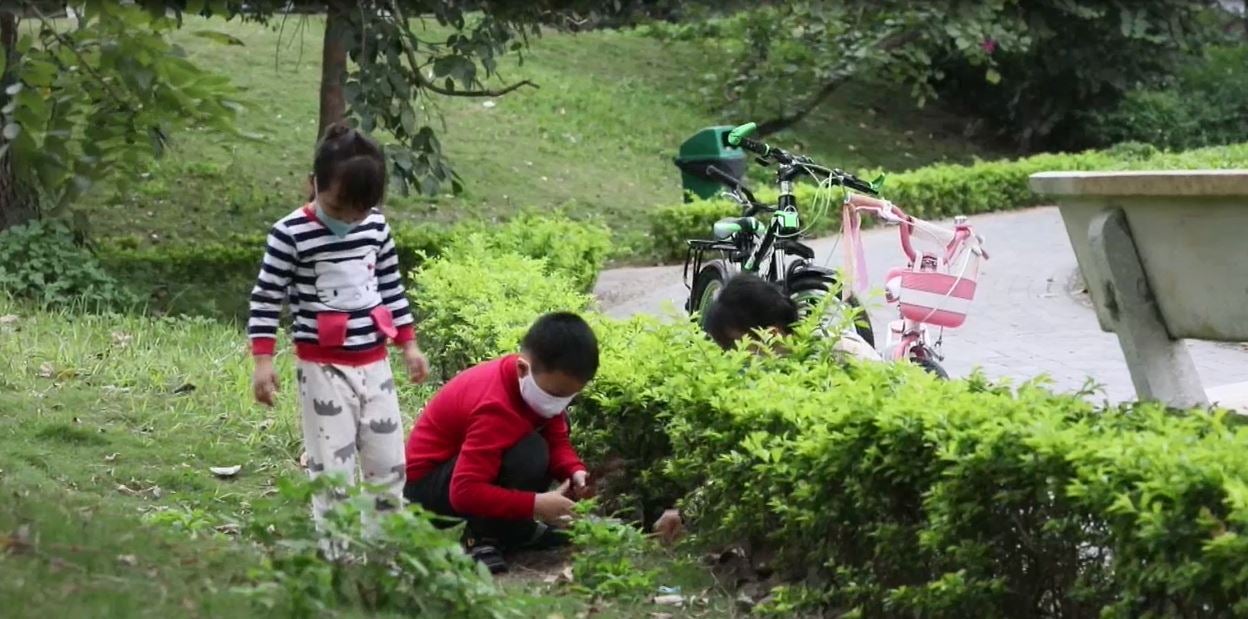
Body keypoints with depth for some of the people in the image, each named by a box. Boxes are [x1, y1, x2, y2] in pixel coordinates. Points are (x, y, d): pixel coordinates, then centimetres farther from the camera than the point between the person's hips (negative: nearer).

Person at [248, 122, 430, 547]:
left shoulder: (376, 226, 3)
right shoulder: (291, 234, -13)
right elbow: (266, 298, -9)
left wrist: (409, 344, 15)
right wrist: (262, 360, -14)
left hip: (374, 363, 5)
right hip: (323, 366, -5)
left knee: (388, 463, 10)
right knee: (332, 467, -3)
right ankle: (337, 552, 4)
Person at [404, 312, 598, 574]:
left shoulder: (543, 381, -9)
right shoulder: (496, 409, -35)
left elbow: (556, 441, 0)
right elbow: (465, 492, -40)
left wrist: (576, 472, -21)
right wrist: (535, 504, -39)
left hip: (468, 460, 10)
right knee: (528, 453, -33)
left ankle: (515, 527, 5)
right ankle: (480, 537, -14)